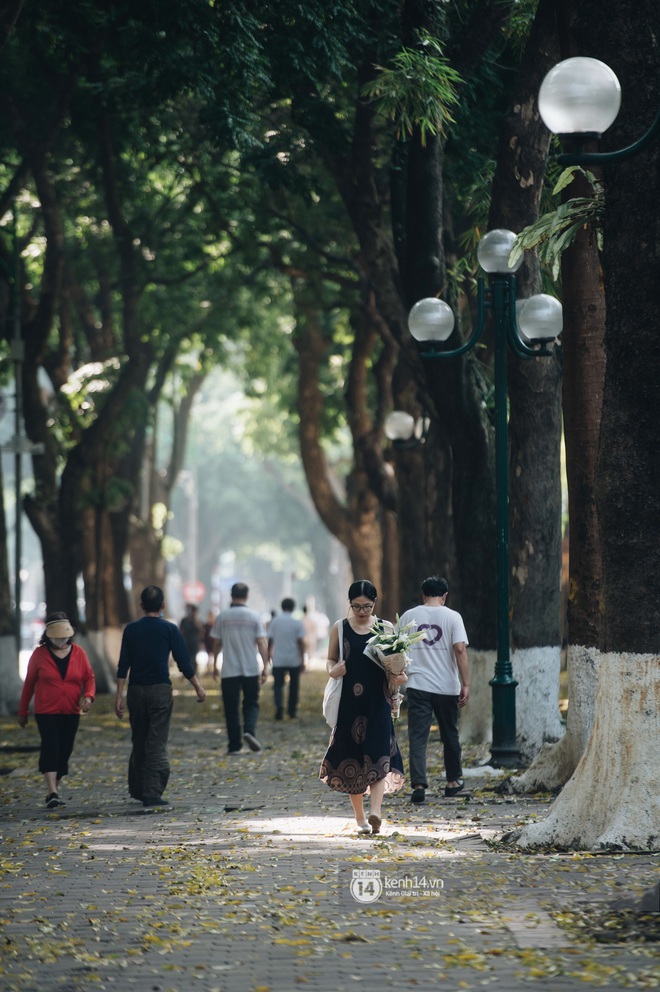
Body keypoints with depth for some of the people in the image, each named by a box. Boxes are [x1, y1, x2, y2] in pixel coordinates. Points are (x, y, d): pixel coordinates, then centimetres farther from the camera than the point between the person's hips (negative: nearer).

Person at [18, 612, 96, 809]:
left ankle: (55, 789, 21)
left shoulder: (78, 653, 3)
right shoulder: (40, 654, -1)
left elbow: (89, 678, 7)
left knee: (65, 751, 6)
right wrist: (23, 711, 10)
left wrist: (88, 696, -14)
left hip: (71, 713, 3)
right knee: (50, 748, -15)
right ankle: (52, 793, -21)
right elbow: (29, 683, 6)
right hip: (46, 712, -3)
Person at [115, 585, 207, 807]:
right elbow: (184, 663, -3)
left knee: (139, 742, 14)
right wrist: (198, 688, 7)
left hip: (136, 690, 3)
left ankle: (137, 789, 20)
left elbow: (123, 665, 1)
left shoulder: (131, 629, 4)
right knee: (157, 743, -4)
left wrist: (119, 695, 2)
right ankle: (152, 793, -11)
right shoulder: (169, 629, -3)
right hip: (160, 689, -3)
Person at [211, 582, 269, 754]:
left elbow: (217, 643, 4)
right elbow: (261, 643, -6)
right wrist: (265, 667, -2)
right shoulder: (254, 616, -2)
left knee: (231, 708, 6)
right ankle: (249, 731, -13)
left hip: (229, 670, 0)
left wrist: (215, 664, 15)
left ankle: (234, 745, 4)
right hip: (251, 669, 0)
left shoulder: (222, 616, 0)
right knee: (251, 704, 12)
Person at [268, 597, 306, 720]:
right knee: (294, 686, 13)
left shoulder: (275, 622, 0)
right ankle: (292, 711, 18)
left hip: (278, 660, 0)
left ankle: (279, 705, -22)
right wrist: (302, 660, -5)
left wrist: (269, 654, 19)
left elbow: (270, 640, 2)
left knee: (278, 684, 2)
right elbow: (301, 642, -8)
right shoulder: (297, 623, -5)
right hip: (294, 660, 0)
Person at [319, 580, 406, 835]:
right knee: (351, 755, 3)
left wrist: (400, 676, -12)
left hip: (377, 701, -1)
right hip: (348, 701, 1)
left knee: (378, 753, -13)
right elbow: (330, 660, 12)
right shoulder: (340, 628, 6)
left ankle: (375, 811, -24)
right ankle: (359, 816, 13)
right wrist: (332, 670, -11)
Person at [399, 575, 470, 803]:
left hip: (417, 685, 0)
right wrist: (465, 684, -9)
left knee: (417, 737, -3)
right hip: (447, 687, 0)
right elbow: (460, 649, -11)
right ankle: (453, 781, 29)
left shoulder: (409, 616, 4)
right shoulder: (452, 617, -2)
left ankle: (418, 785, -17)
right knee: (450, 735, 17)